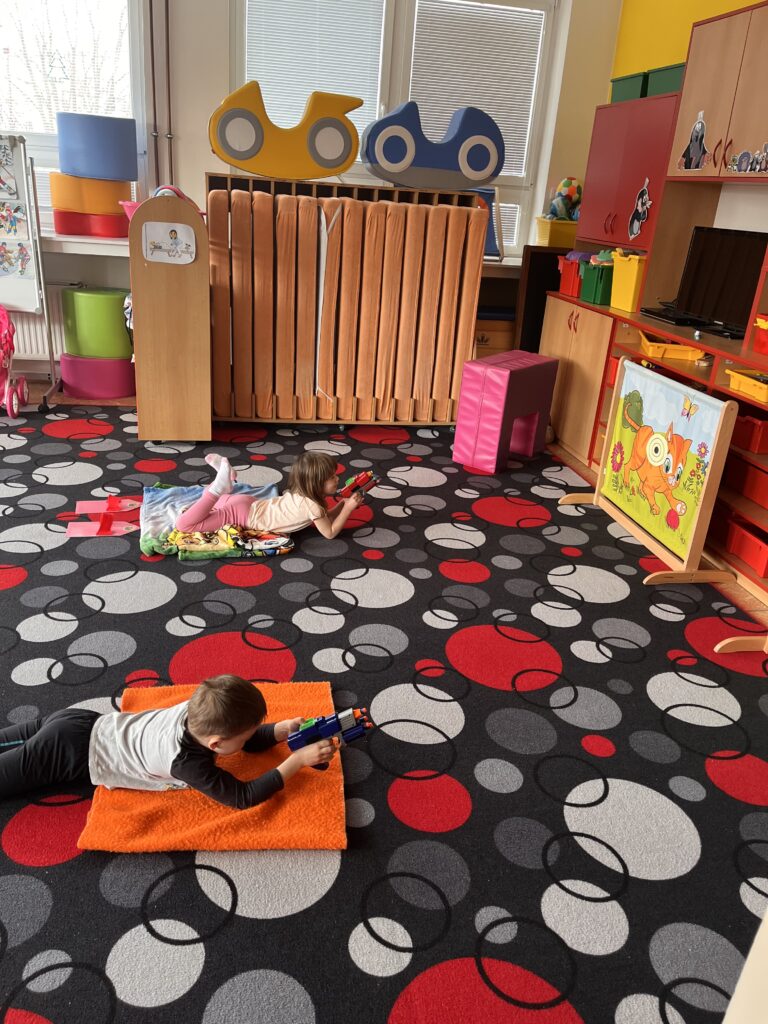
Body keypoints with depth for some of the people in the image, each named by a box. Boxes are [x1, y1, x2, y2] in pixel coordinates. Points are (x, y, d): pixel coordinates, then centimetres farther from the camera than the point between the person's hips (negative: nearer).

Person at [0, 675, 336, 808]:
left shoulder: (199, 710, -11)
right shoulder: (187, 762, -31)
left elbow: (251, 741, 4)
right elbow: (243, 797, -29)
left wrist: (285, 728, -14)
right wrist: (298, 760, -31)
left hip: (81, 723, 8)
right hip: (69, 752, -8)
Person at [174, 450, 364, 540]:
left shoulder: (301, 494, 1)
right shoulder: (312, 505, -24)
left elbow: (324, 518, 14)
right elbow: (330, 532, -17)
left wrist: (343, 504, 2)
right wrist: (348, 508, -15)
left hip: (249, 504, 8)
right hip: (241, 514, -8)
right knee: (184, 525, -17)